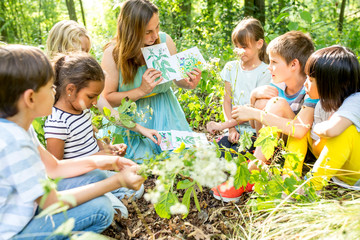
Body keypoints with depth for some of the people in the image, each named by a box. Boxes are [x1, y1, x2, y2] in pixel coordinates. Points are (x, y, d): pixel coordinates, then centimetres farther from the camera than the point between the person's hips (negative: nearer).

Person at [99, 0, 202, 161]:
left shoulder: (165, 41, -9)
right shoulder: (113, 54, -17)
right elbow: (107, 99, -12)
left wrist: (189, 83, -17)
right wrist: (141, 90, -24)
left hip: (165, 115, 3)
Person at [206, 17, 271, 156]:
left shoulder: (265, 73, -7)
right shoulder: (231, 68, 9)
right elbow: (227, 101, 7)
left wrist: (223, 125, -17)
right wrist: (231, 129, -6)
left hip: (255, 133, -4)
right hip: (235, 131, 4)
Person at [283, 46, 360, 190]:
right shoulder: (324, 102, -5)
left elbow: (331, 130, -44)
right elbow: (316, 145, -1)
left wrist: (317, 128, -23)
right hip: (336, 165, 7)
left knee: (346, 130, -34)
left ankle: (313, 186, -26)